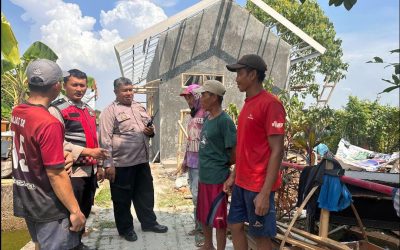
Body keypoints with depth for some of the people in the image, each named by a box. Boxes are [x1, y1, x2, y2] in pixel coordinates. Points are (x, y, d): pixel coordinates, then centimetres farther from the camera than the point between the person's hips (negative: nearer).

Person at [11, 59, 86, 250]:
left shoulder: (16, 113, -2)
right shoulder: (49, 123, -27)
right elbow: (55, 175, -25)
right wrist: (75, 210, -19)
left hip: (25, 199, 8)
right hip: (48, 206, -8)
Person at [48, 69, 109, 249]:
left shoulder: (89, 110, 14)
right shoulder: (56, 110, -9)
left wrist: (98, 165, 18)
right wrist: (88, 152, -23)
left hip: (90, 170, 7)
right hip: (73, 172, -7)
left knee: (85, 211, 17)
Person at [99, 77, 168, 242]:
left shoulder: (139, 108, 13)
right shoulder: (110, 111, -8)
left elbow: (149, 126, 23)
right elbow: (105, 139, -14)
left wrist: (151, 131, -2)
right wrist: (108, 164, -18)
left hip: (142, 161, 7)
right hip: (122, 163, -6)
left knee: (146, 194, 18)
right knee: (122, 199, 10)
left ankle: (149, 222, 35)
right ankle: (126, 229, 28)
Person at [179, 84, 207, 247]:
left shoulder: (206, 113, -12)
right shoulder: (193, 115, 16)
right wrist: (185, 160, 22)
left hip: (201, 163, -8)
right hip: (191, 163, 8)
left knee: (198, 197, -3)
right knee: (195, 196, 14)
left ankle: (201, 229, 12)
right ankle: (198, 226, 26)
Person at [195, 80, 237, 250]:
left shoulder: (224, 121, -18)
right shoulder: (207, 119, 8)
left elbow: (234, 153, -17)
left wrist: (222, 166, -2)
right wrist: (205, 166, 10)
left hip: (217, 179, -9)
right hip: (203, 176, 9)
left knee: (218, 219, 6)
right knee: (203, 215, 21)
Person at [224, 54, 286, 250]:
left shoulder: (270, 104, -16)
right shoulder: (248, 103, 11)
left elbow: (277, 151, -19)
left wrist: (265, 193, -21)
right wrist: (234, 175, 15)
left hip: (258, 186, -8)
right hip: (241, 182, 8)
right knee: (235, 225, 16)